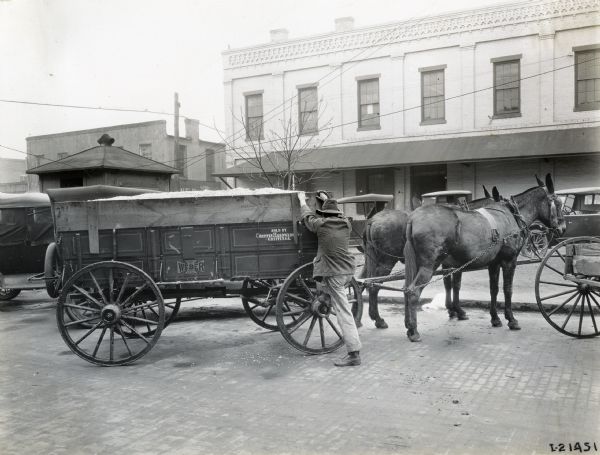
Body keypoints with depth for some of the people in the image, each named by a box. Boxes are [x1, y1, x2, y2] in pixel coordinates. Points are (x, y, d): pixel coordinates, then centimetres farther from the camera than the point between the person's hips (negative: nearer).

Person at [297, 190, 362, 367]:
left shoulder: (321, 225, -6)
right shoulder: (346, 224, 8)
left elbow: (308, 217, 14)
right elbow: (337, 213, 30)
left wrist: (302, 200, 33)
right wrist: (327, 199, 46)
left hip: (334, 274, -6)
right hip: (348, 271, 6)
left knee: (343, 312, -7)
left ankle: (354, 354, -6)